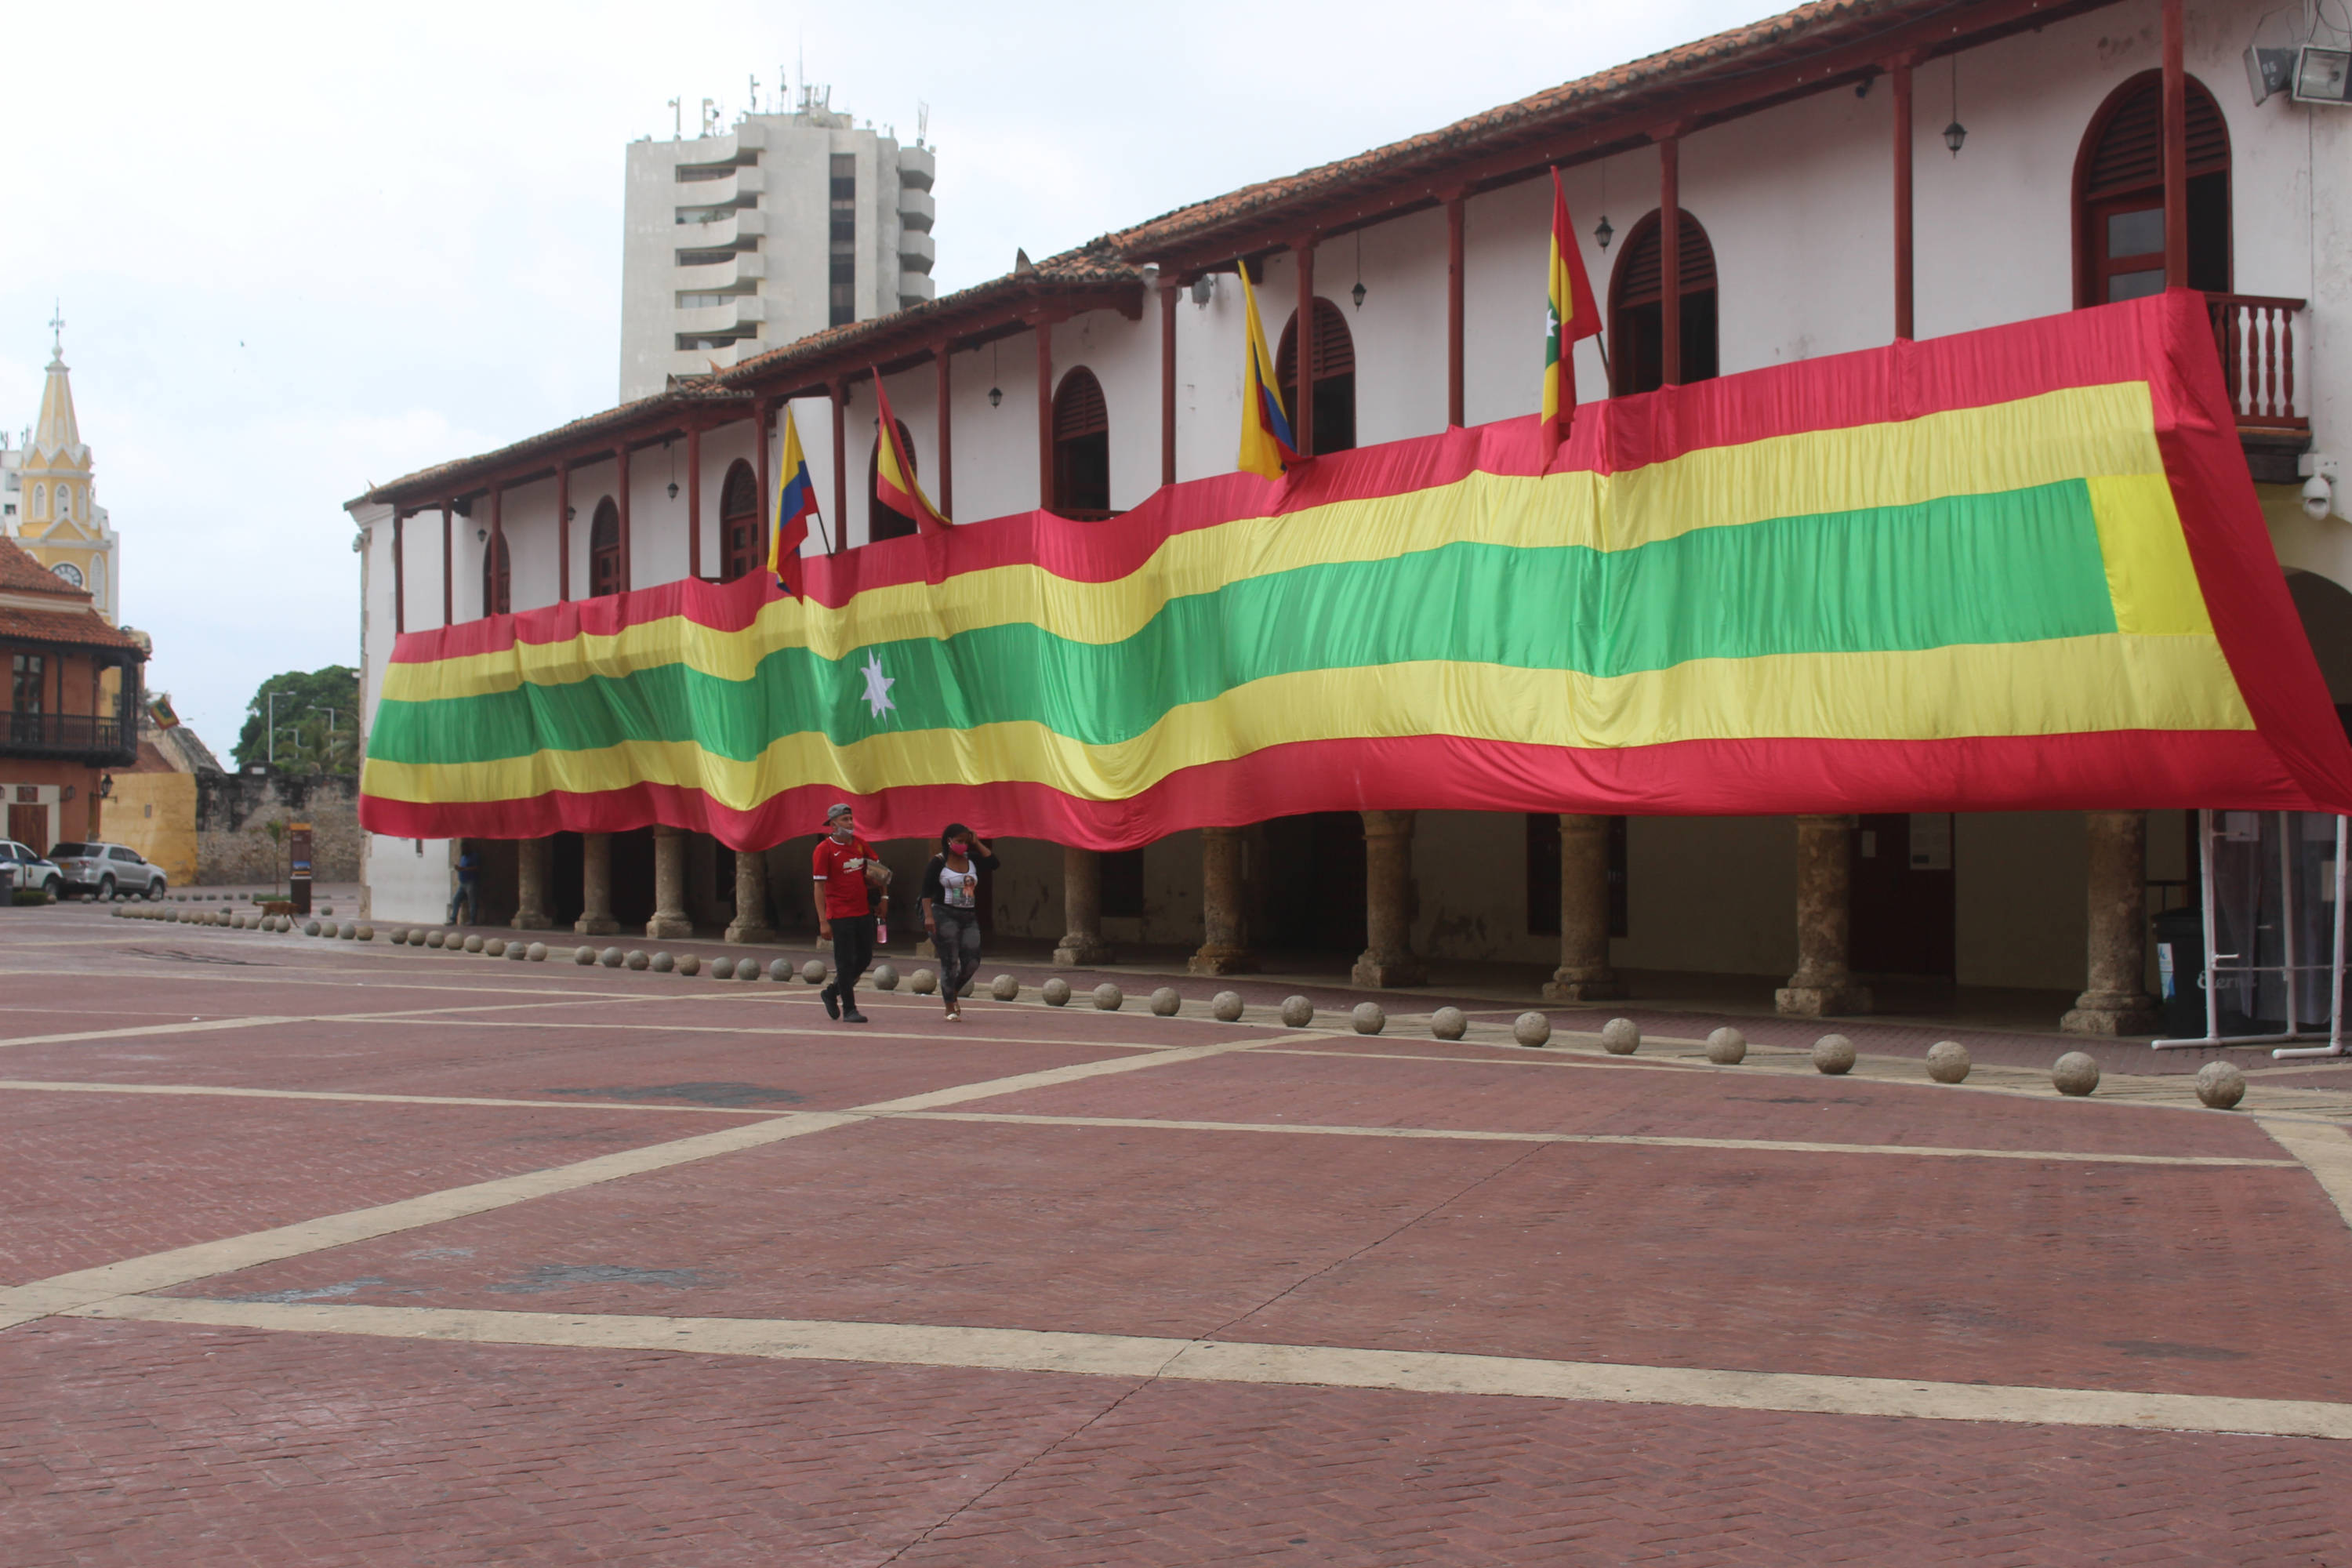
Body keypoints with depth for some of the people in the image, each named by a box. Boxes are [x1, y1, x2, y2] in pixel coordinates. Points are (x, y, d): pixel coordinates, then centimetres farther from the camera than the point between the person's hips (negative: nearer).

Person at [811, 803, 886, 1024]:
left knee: (865, 958, 11)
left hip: (864, 912, 6)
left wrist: (884, 897, 8)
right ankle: (849, 1010, 7)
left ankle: (831, 993, 29)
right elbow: (819, 887, -10)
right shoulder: (824, 849, -9)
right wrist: (823, 922, -15)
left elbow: (881, 871, 20)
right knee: (845, 962, -1)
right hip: (840, 915, -6)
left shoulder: (860, 844, 7)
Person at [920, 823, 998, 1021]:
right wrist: (928, 915, -18)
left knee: (972, 962, -2)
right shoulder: (938, 862, -4)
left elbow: (993, 863, -1)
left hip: (969, 917, 5)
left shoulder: (971, 860, 12)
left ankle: (953, 993, 25)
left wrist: (977, 843, 1)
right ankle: (950, 1008, 4)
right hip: (945, 916, -5)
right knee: (950, 962, -5)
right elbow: (926, 891, -8)